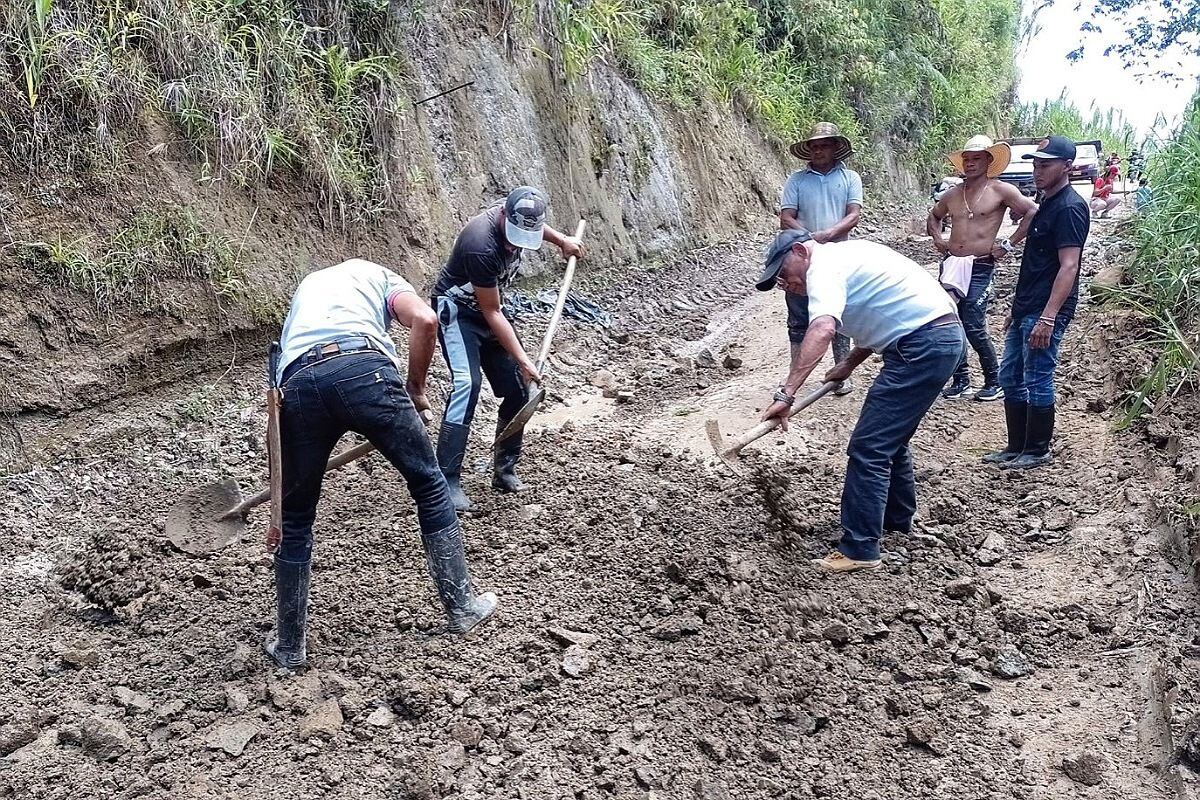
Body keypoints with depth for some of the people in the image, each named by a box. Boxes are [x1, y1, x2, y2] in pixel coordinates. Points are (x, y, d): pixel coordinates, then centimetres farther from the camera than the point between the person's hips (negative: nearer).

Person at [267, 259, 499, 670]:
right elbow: (425, 320, 5)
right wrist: (416, 388, 17)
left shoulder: (307, 284, 42)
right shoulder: (380, 275, 31)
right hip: (364, 369, -3)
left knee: (296, 521, 19)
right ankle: (462, 606, 26)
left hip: (297, 382, 3)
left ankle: (288, 647, 30)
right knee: (429, 484, 17)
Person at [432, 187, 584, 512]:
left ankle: (504, 472, 15)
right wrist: (522, 360, -25)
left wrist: (561, 240, 14)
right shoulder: (482, 245, -34)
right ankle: (448, 482, -23)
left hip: (487, 310, 8)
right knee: (467, 384, -26)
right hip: (458, 311, -8)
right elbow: (491, 312, -26)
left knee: (518, 389, 2)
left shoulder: (519, 218, -12)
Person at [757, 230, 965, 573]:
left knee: (868, 448, -8)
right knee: (889, 437, 23)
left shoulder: (824, 266, -11)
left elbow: (822, 329, -30)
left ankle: (860, 549, -4)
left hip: (923, 345, -11)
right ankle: (898, 517, 39)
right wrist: (849, 365, 22)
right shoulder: (846, 255, 20)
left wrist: (785, 394, -34)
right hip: (944, 336, 11)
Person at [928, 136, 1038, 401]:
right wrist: (937, 238, 14)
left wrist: (1008, 245, -8)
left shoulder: (1000, 190, -3)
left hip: (980, 268, -5)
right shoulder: (953, 194, 13)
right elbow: (934, 216, 32)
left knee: (974, 328, -9)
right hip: (951, 265, 5)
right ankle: (960, 379, 18)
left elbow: (1033, 212, -6)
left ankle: (993, 381, 9)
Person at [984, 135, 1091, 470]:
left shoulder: (1070, 207, -13)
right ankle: (1016, 446, 22)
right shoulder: (1046, 204, 17)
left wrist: (1048, 317, -27)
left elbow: (1068, 266, -21)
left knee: (1037, 380, -2)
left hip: (1045, 312, -10)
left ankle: (1037, 451, 10)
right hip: (1025, 309, 10)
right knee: (1010, 376, 13)